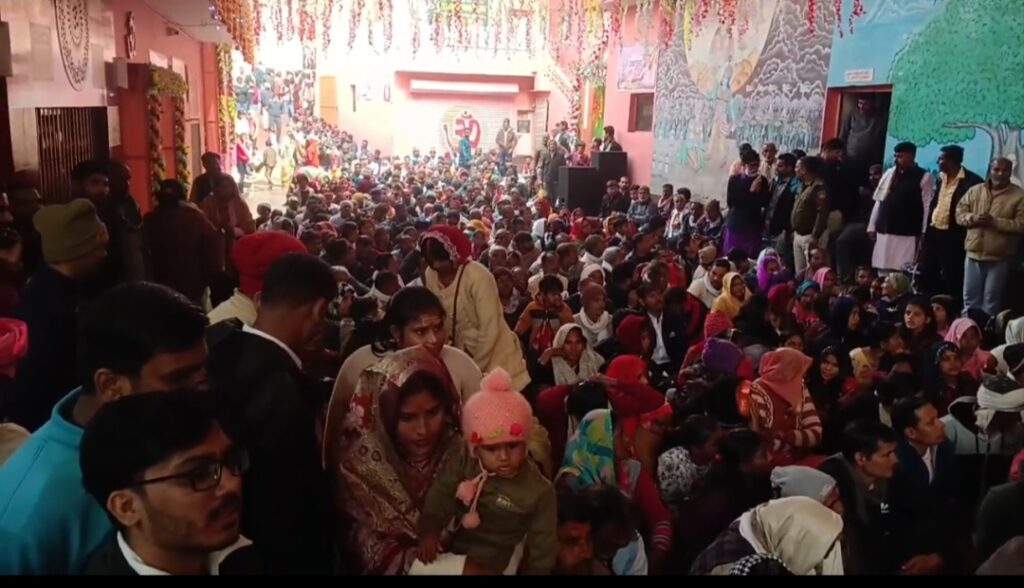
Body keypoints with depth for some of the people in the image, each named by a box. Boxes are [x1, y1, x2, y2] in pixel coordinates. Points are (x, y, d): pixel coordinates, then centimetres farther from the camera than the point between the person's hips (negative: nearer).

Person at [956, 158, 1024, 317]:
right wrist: (972, 218, -14)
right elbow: (959, 212, 7)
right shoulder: (975, 191, 7)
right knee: (970, 298, 13)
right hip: (973, 253, 3)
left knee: (991, 301, 6)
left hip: (999, 257, -3)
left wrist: (995, 222, -20)